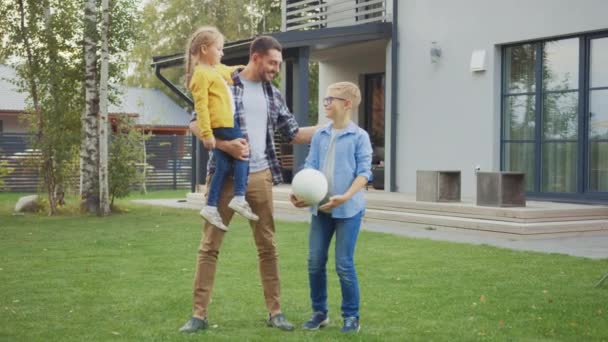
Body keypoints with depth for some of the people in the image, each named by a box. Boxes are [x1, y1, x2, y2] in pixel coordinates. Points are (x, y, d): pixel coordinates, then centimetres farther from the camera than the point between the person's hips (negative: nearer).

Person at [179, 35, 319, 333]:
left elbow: (293, 134, 15)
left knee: (267, 245, 7)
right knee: (210, 245, -1)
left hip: (259, 176, 4)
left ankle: (275, 312, 16)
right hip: (225, 175, -4)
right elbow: (195, 124, -6)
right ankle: (199, 314, 5)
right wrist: (224, 145, -20)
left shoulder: (273, 95, 12)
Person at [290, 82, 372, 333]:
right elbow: (310, 167, 7)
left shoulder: (359, 136, -5)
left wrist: (346, 196, -23)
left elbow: (364, 172, -9)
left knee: (344, 264, -2)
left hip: (348, 209, -5)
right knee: (315, 262, 6)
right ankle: (319, 312, 21)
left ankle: (351, 316, 12)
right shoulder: (319, 135, 8)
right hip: (321, 208, 5)